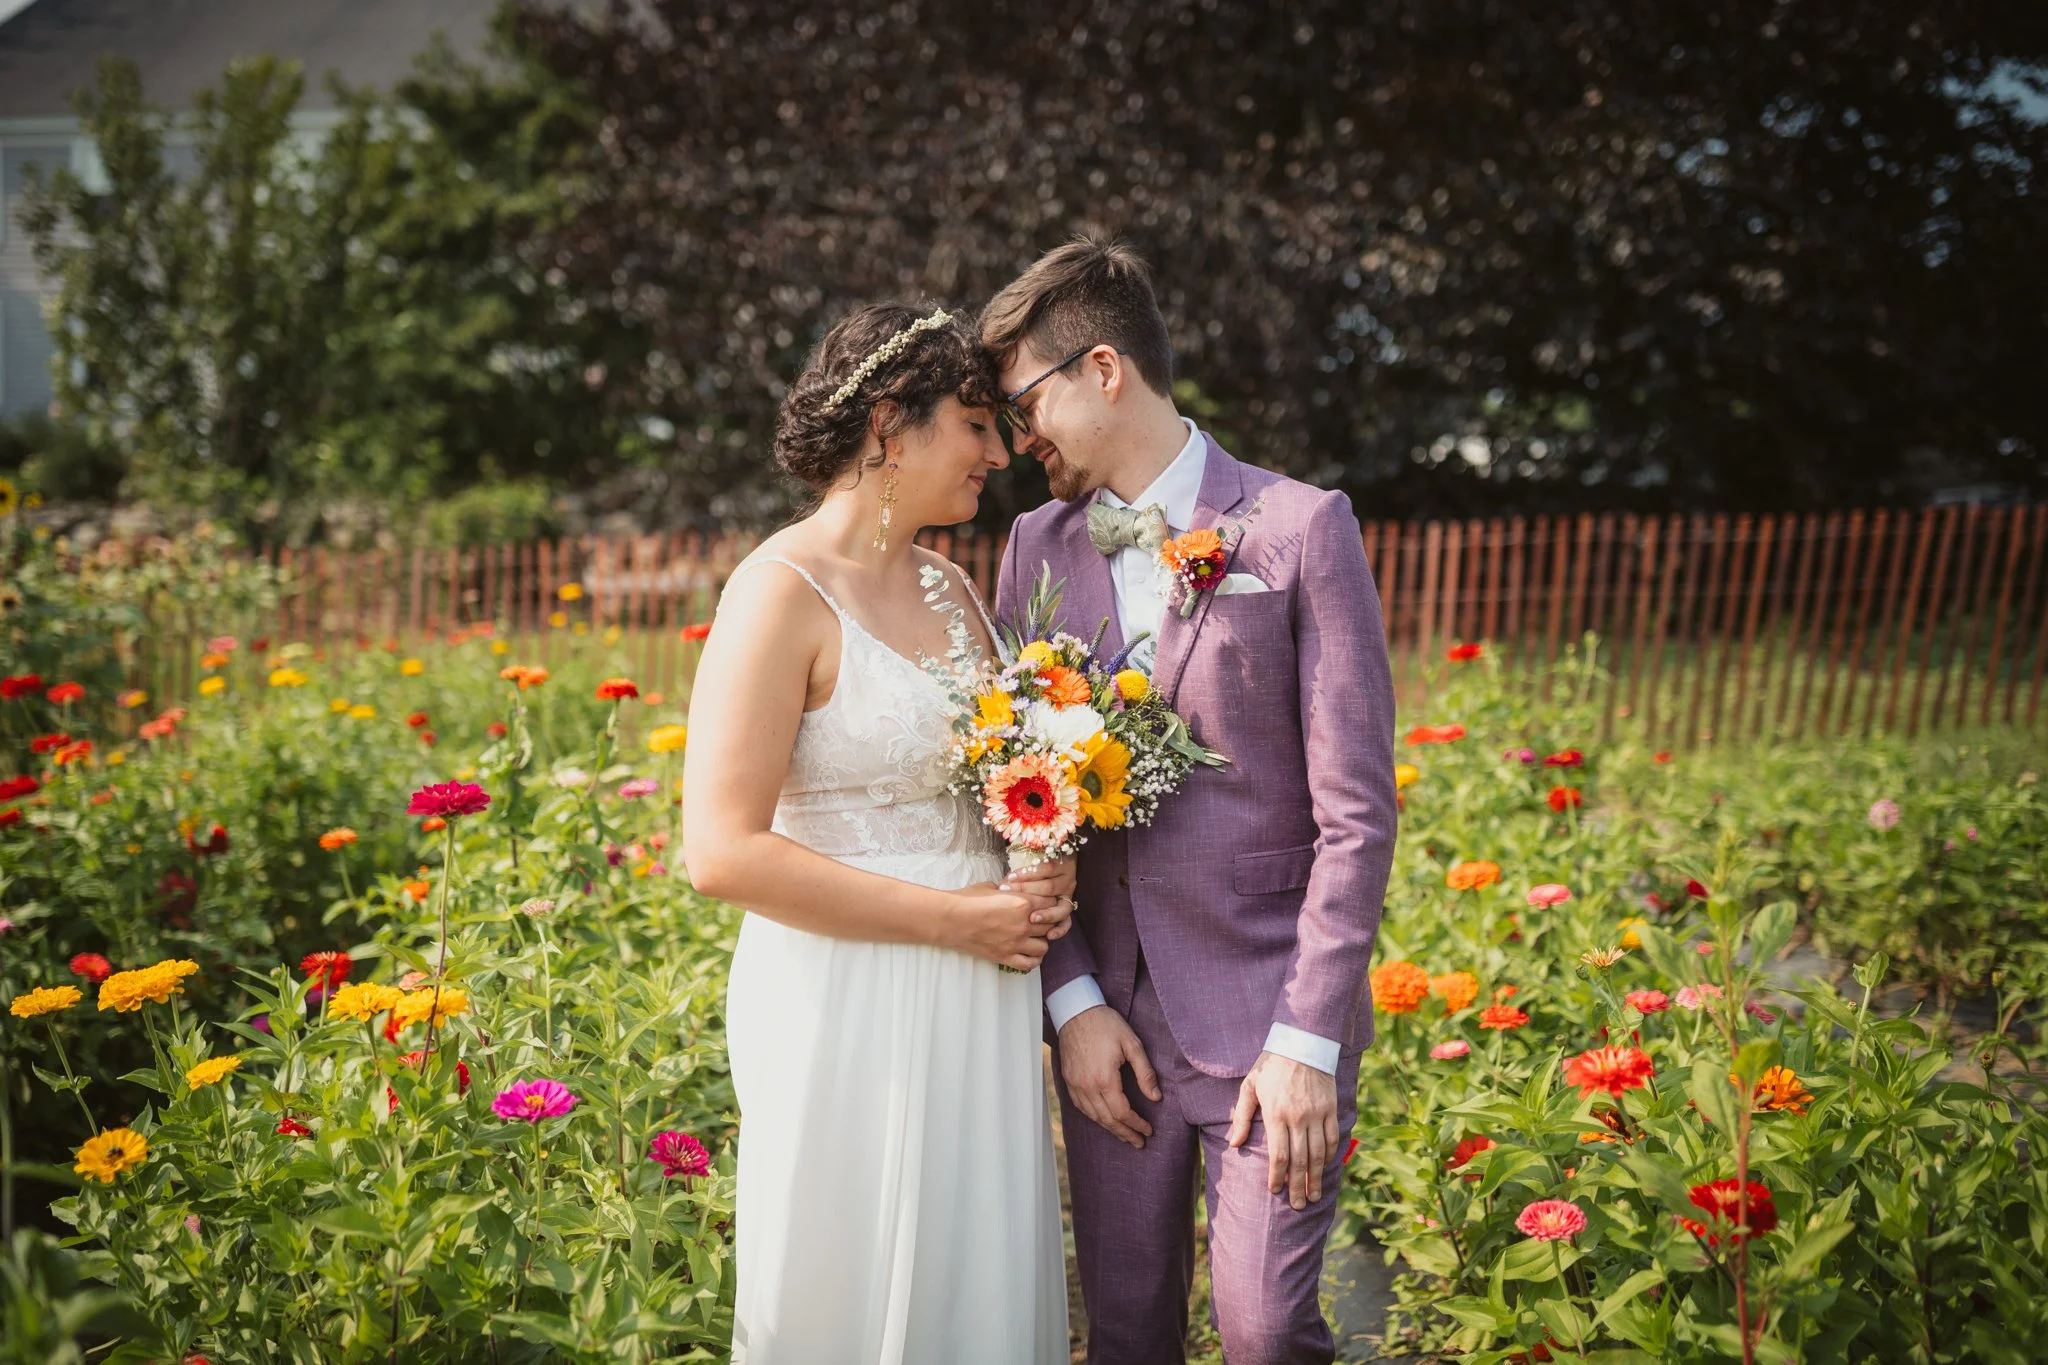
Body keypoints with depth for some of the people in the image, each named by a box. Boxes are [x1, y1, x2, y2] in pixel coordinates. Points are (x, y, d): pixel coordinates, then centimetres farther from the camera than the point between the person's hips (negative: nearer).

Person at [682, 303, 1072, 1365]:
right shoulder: (783, 589, -13)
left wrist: (1042, 879, 0)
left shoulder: (951, 589, 10)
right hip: (851, 1009, -7)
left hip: (978, 1007, 7)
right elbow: (723, 851, -19)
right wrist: (954, 918, -16)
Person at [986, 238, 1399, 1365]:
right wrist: (1072, 1000, -2)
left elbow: (1355, 811, -9)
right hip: (1108, 1015, 4)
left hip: (1269, 1016, -4)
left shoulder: (1299, 529, -7)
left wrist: (1308, 1039, -12)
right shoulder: (1037, 546, 6)